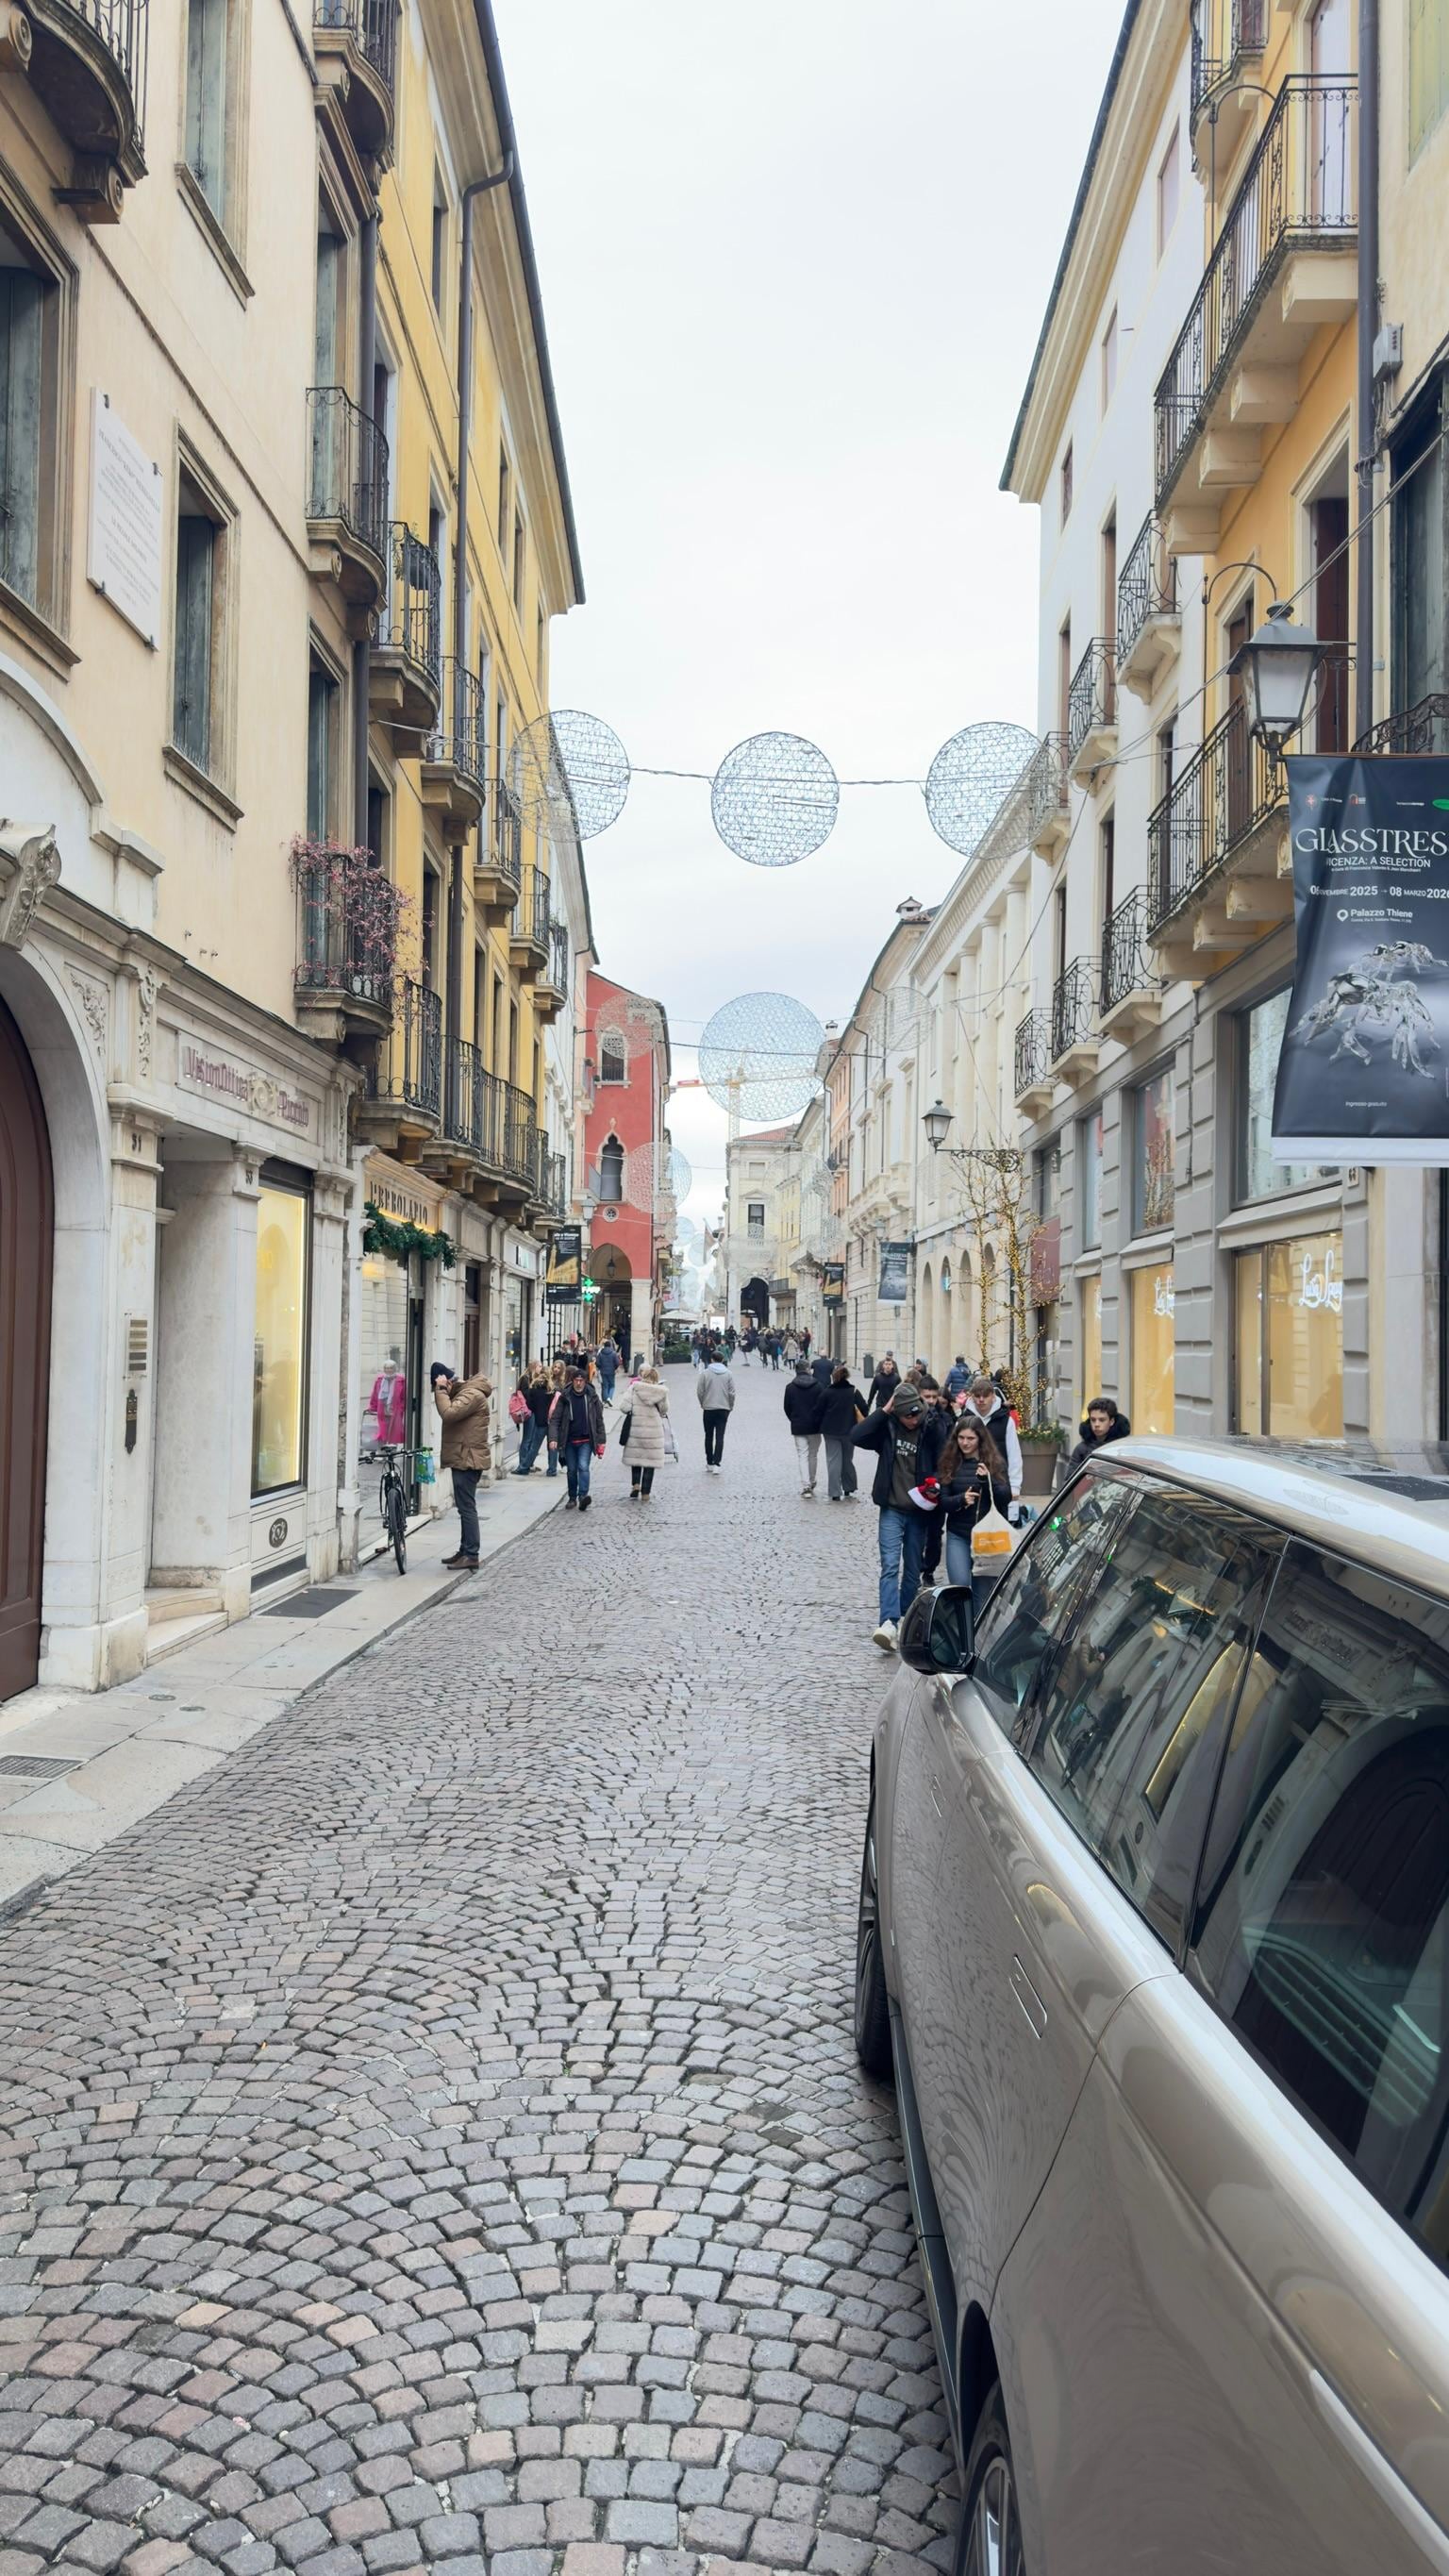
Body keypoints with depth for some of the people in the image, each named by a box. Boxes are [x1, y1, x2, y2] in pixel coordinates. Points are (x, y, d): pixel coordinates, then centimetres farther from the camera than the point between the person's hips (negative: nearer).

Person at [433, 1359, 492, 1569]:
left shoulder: (472, 1394, -17)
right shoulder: (463, 1392, 16)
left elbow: (448, 1413, -29)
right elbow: (449, 1414, 17)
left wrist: (441, 1390, -21)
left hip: (468, 1459, -11)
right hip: (462, 1458, 11)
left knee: (467, 1507, -7)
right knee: (464, 1506, 15)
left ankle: (471, 1555, -4)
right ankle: (465, 1551, 23)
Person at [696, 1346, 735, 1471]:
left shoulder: (705, 1373, -5)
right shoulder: (728, 1374, -1)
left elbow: (699, 1391, -4)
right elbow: (732, 1393, -2)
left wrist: (702, 1404, 13)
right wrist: (730, 1407, 12)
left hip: (708, 1408, 0)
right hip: (724, 1409, 0)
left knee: (709, 1436, 13)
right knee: (720, 1437, -1)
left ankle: (709, 1463, 18)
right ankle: (716, 1464, -12)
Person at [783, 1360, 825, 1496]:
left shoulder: (790, 1387, -3)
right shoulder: (817, 1386, -4)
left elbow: (787, 1408, 2)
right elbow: (822, 1406, -4)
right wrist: (818, 1421, 11)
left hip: (798, 1427, -1)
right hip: (814, 1427, 1)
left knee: (803, 1456, -1)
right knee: (813, 1455, 15)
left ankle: (805, 1486, -13)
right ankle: (811, 1484, 25)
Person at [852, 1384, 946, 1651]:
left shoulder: (930, 1432, -5)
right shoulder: (887, 1428, -4)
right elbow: (857, 1436, -18)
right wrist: (883, 1411, -19)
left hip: (918, 1513, 1)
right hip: (892, 1510, -1)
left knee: (913, 1571, 11)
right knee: (890, 1566, -13)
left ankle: (904, 1618, 23)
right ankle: (888, 1623, -24)